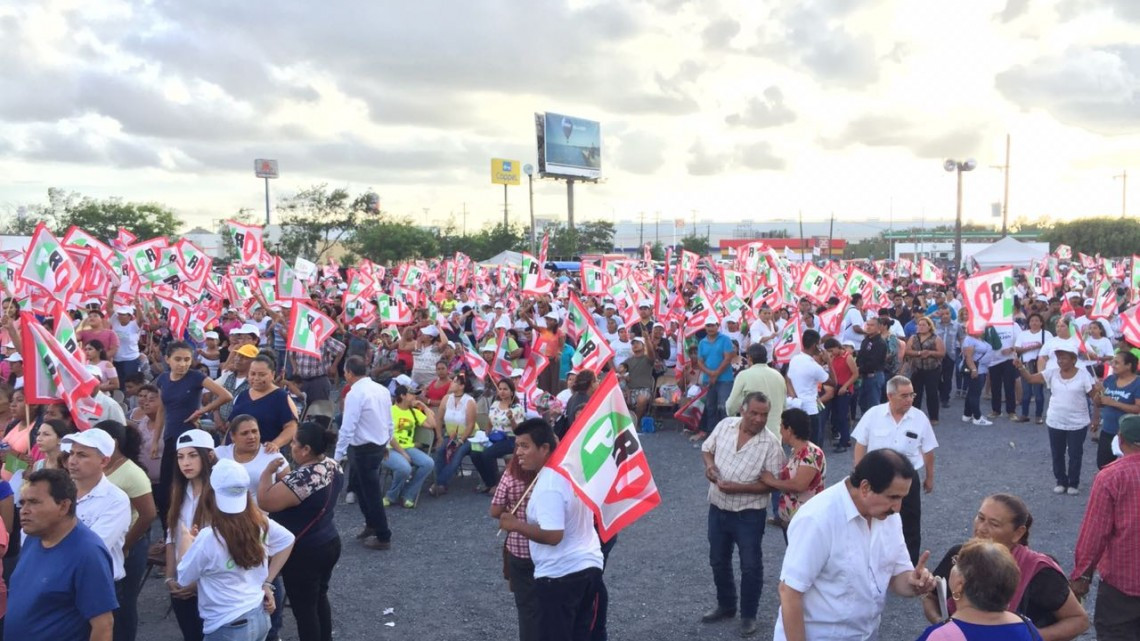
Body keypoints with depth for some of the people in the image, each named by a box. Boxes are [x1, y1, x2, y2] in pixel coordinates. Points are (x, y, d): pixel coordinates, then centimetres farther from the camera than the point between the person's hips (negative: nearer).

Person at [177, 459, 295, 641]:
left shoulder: (209, 537, -22)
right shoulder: (260, 521, -5)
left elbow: (184, 578, -7)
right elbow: (287, 540, 12)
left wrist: (187, 541, 9)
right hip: (260, 617, 6)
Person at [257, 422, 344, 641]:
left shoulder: (303, 478, -29)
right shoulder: (333, 466, -1)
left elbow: (265, 501, -24)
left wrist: (268, 471, -11)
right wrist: (283, 477, 2)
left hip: (304, 553, -9)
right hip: (329, 544, 9)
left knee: (303, 608, 8)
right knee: (319, 598, 24)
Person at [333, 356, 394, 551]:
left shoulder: (355, 394, -20)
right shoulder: (382, 389, 4)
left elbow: (347, 428, -22)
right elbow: (389, 421, 11)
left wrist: (338, 456, -17)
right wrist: (386, 443, 24)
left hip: (365, 449, -8)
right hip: (379, 445, 8)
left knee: (371, 493, 4)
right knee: (358, 483, 25)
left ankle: (383, 538, 16)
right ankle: (371, 524, 34)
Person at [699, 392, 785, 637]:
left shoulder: (771, 444, -17)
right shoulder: (725, 425, -5)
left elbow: (772, 483, -15)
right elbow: (707, 448, 11)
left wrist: (738, 488, -24)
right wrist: (709, 464, -11)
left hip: (748, 514, -5)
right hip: (717, 508, 5)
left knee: (750, 566, 6)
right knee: (718, 561, 18)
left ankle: (748, 615, 25)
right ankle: (726, 605, 38)